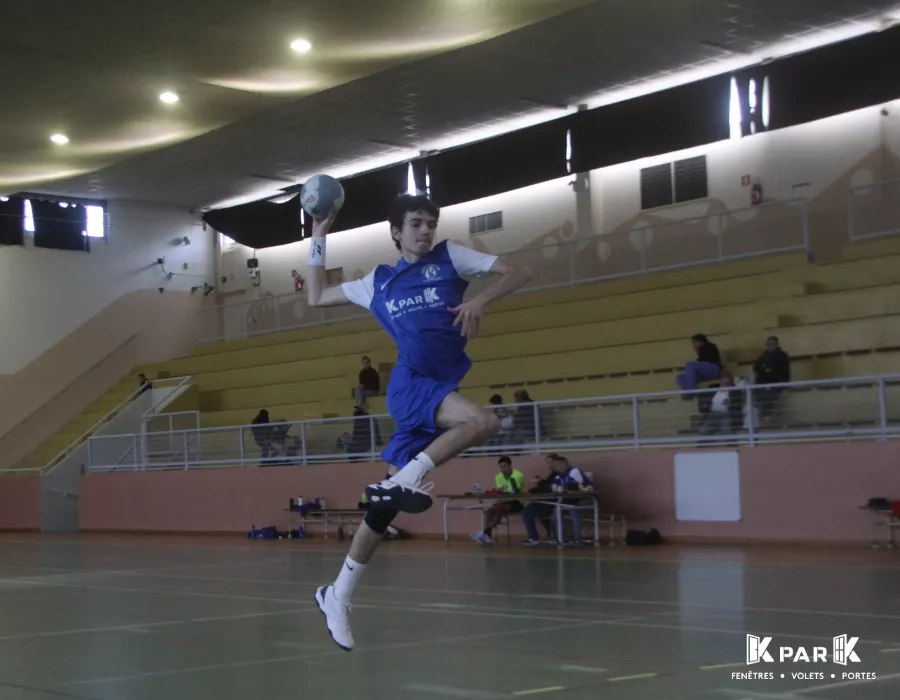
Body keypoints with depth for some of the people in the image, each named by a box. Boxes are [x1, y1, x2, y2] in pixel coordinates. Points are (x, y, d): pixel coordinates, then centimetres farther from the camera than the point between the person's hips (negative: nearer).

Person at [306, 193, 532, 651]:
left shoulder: (450, 258, 11)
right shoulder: (378, 282, 13)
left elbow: (519, 273, 5)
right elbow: (317, 297, 24)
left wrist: (480, 300, -13)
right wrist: (318, 239, 20)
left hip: (444, 391, 2)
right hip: (410, 386, -2)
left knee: (386, 506, 2)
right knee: (483, 421, -32)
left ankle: (338, 596, 10)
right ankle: (407, 479, -23)